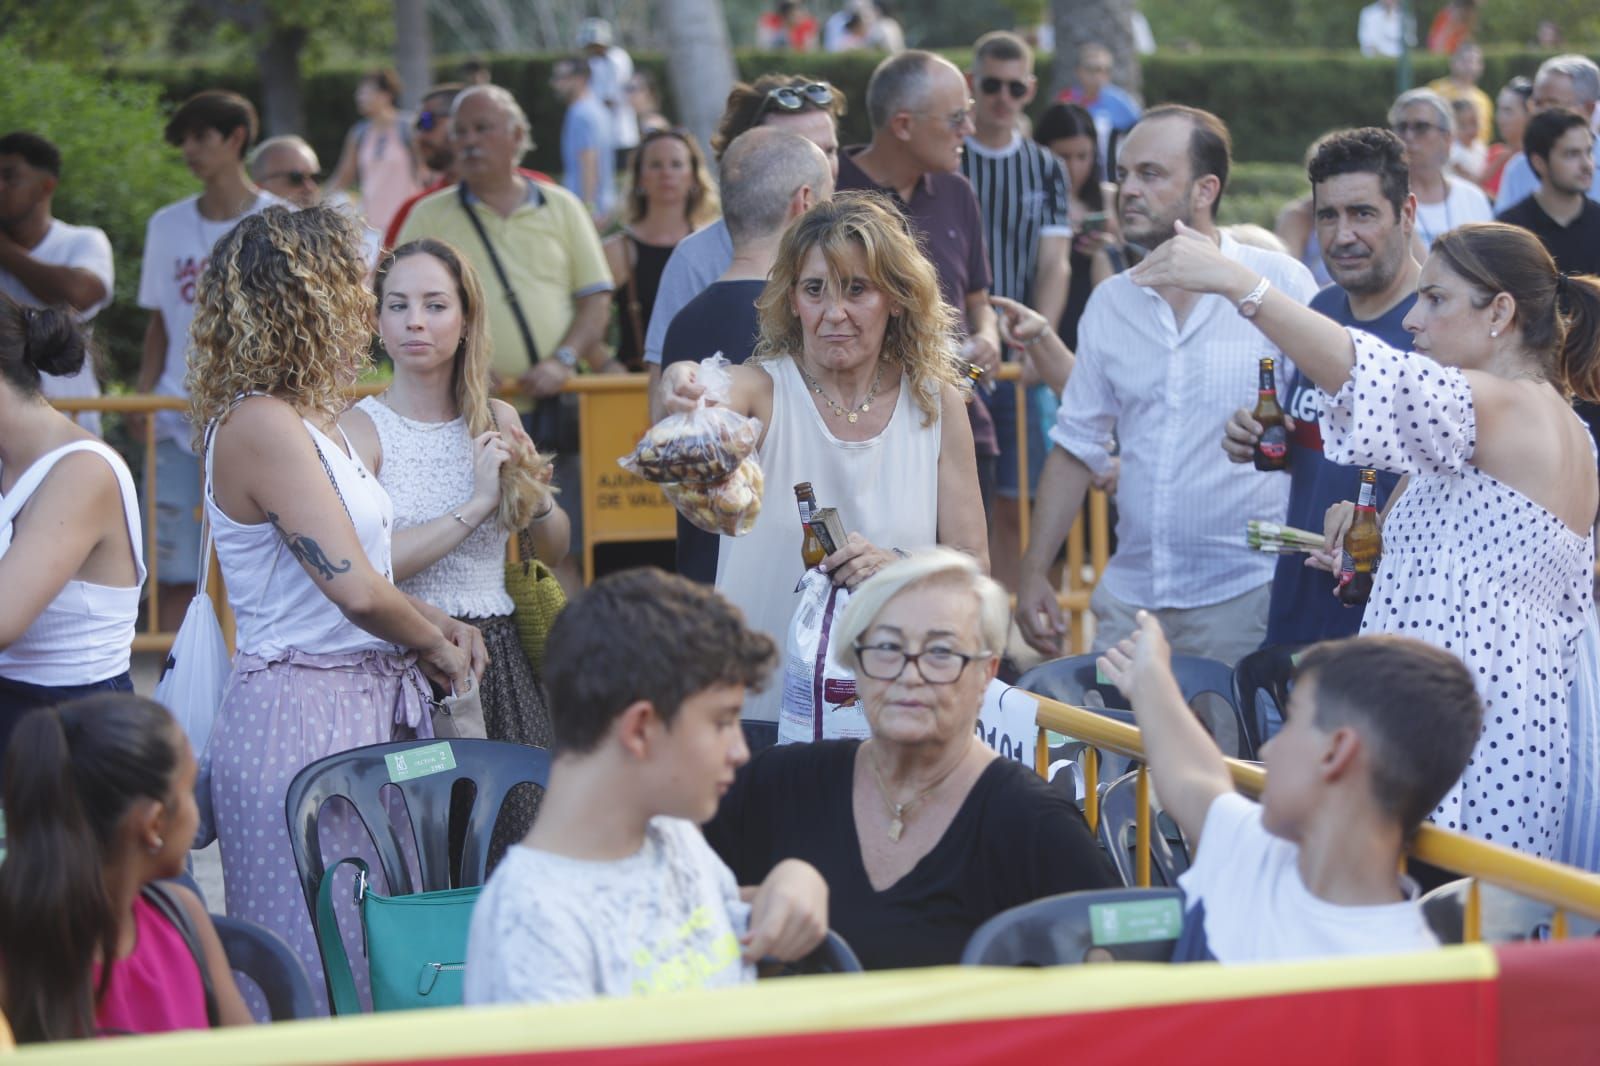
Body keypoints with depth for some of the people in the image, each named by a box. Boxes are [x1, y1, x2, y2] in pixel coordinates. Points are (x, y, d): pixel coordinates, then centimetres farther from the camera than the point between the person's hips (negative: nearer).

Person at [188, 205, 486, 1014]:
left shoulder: (313, 420, 14)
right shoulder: (258, 424, -16)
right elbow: (355, 588, -21)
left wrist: (436, 624, 8)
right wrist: (435, 647, -4)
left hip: (369, 701, 10)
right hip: (300, 711, -9)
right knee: (319, 956, -4)